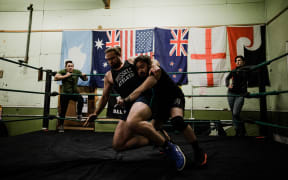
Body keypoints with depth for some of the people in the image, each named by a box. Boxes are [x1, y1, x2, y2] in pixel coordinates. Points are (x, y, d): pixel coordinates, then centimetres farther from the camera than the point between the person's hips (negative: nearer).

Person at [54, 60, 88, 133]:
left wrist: (84, 76, -19)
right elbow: (56, 78, -25)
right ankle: (61, 126, 24)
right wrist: (66, 76, -31)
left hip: (75, 92, 1)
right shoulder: (62, 71, -9)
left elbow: (85, 79, 3)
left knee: (80, 99, -32)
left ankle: (79, 114, -11)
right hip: (65, 93, 0)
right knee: (63, 110, 5)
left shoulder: (77, 72, -4)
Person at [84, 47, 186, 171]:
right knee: (117, 145, -6)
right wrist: (96, 113, 22)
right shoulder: (109, 76, 23)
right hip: (129, 107, 6)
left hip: (144, 97, -5)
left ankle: (169, 147, -23)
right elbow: (104, 97, 29)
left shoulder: (131, 62, 16)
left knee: (132, 122, -39)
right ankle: (153, 138, 5)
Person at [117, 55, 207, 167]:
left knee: (177, 121, -36)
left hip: (175, 98, -8)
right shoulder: (143, 77, -3)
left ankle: (198, 152, -20)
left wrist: (125, 100, -31)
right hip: (161, 102, 8)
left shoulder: (155, 72, -26)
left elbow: (141, 90, -35)